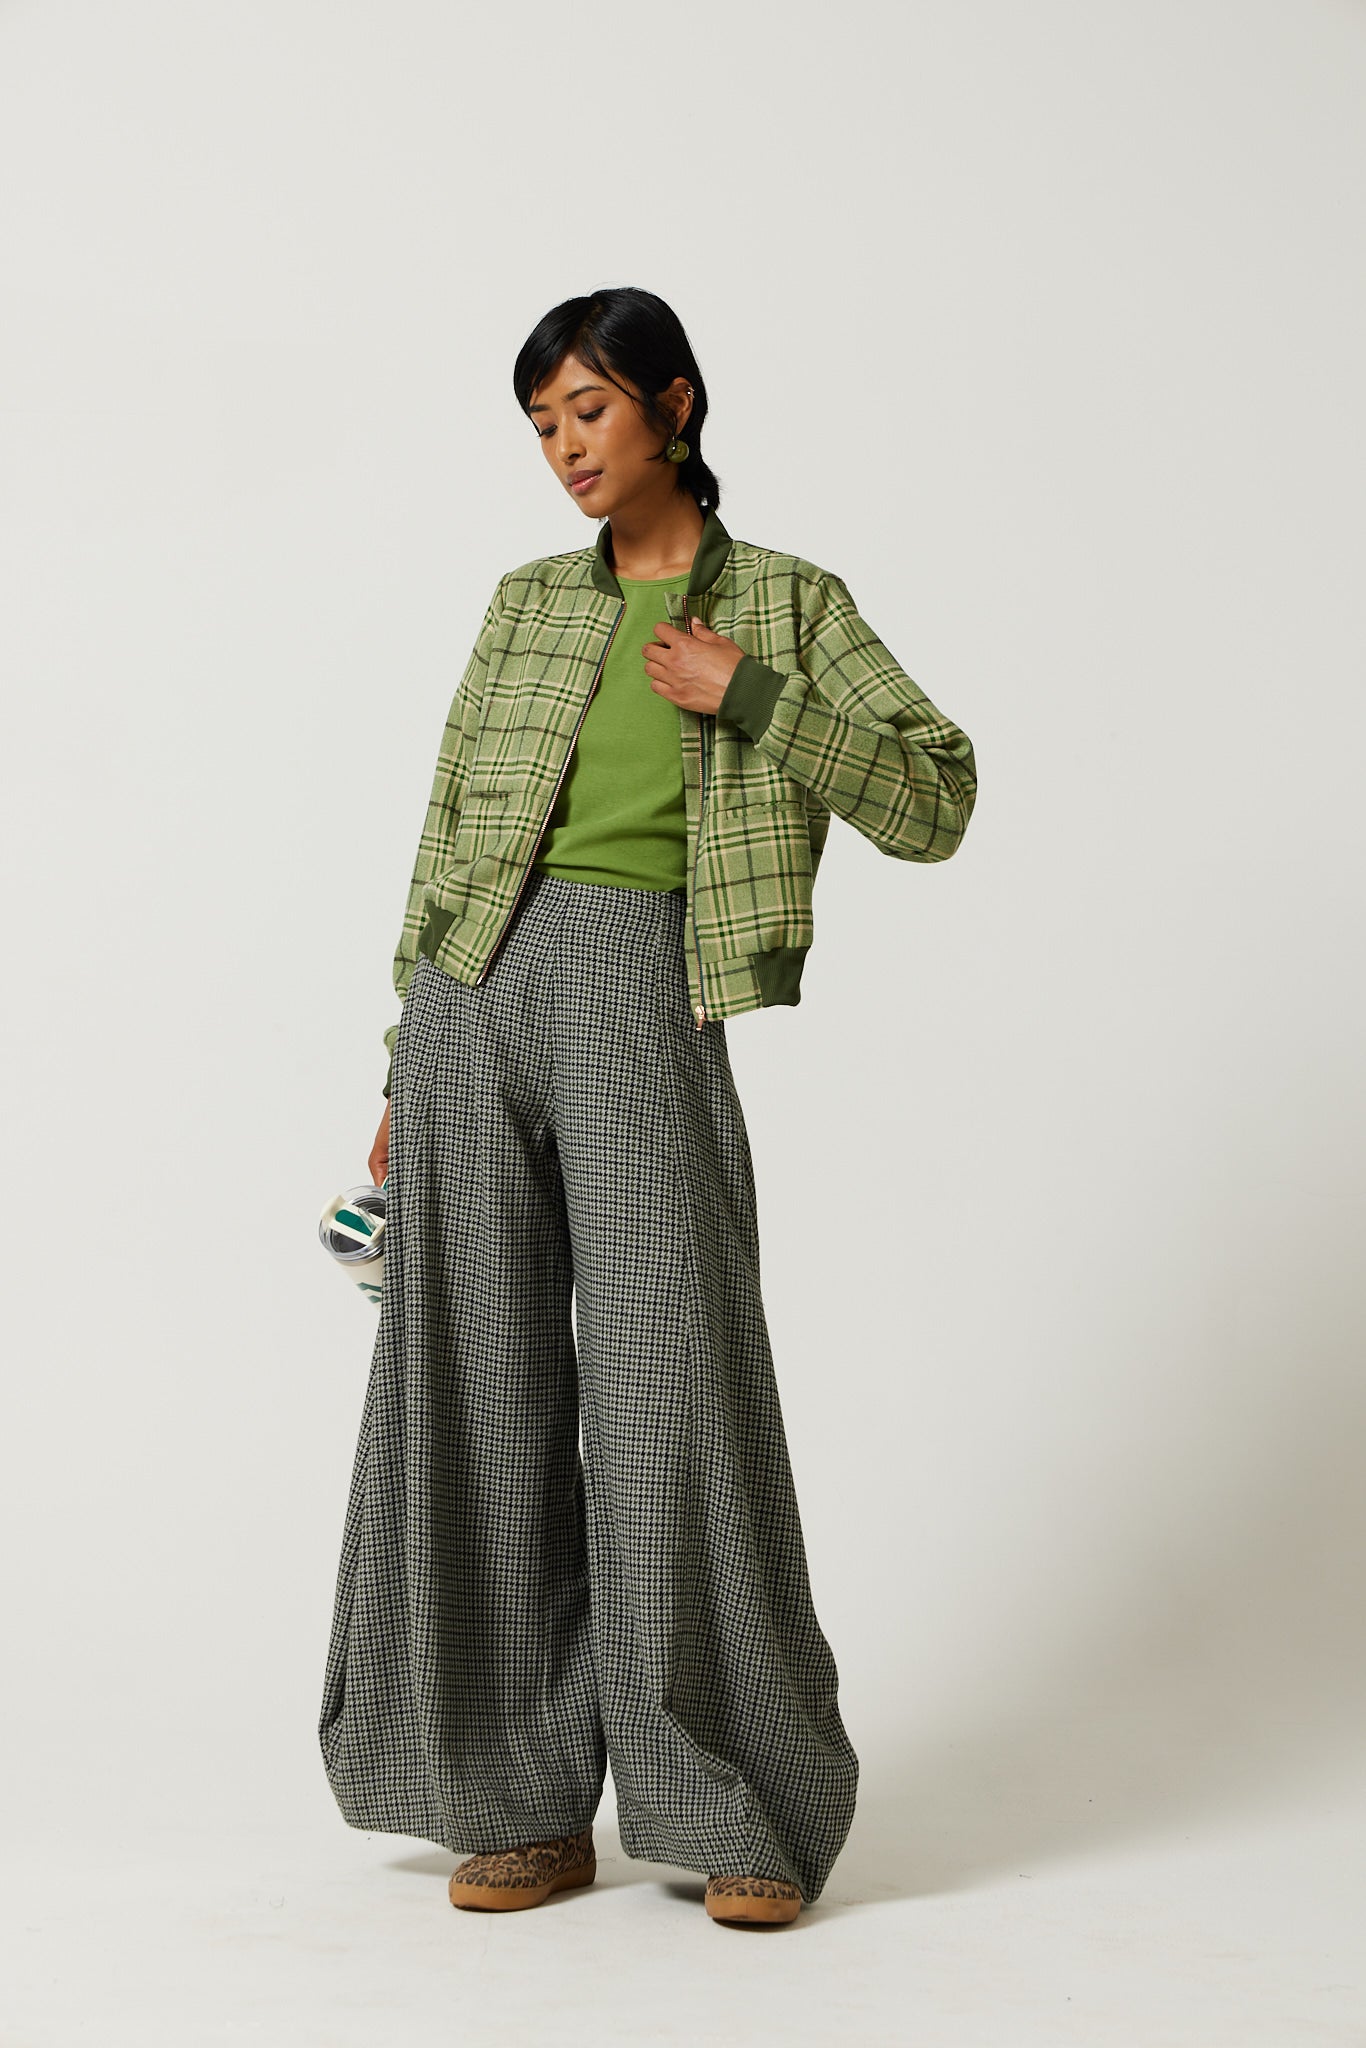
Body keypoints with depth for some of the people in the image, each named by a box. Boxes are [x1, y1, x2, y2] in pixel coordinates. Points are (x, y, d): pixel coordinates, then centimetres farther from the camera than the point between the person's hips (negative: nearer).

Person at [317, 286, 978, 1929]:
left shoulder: (790, 603, 9)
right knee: (486, 1391, 2)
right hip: (477, 991, 3)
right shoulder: (528, 605, 17)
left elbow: (933, 805, -1)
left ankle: (740, 1812, 6)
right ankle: (525, 1802, 12)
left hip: (644, 1002, -3)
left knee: (675, 1390, -8)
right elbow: (449, 838, 17)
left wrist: (748, 696, -11)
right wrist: (408, 1075, 13)